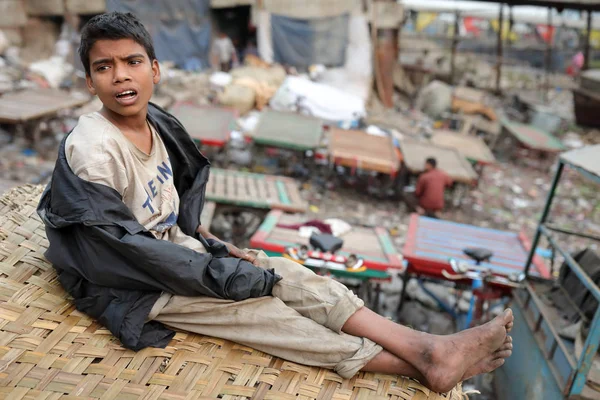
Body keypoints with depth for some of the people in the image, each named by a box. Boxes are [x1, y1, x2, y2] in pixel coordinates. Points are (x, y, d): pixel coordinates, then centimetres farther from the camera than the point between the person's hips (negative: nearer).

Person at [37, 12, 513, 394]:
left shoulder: (158, 124, 1)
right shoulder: (91, 151, -23)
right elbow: (125, 246, -23)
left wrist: (211, 244, 2)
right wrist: (216, 276, -20)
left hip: (177, 247, 7)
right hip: (132, 286, -7)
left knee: (289, 274, -12)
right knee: (256, 307, -21)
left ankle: (428, 348, -16)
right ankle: (417, 366, -18)